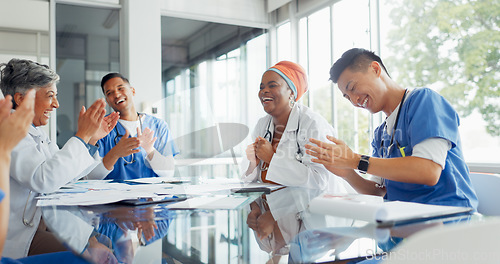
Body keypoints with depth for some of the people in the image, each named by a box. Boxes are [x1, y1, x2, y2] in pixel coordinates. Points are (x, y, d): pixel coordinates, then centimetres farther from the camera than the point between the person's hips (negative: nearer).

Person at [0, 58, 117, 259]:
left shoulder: (36, 133, 15)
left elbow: (67, 175, 18)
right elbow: (45, 180, -30)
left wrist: (92, 138, 8)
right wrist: (82, 136, -24)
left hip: (41, 222, 10)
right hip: (19, 237, -9)